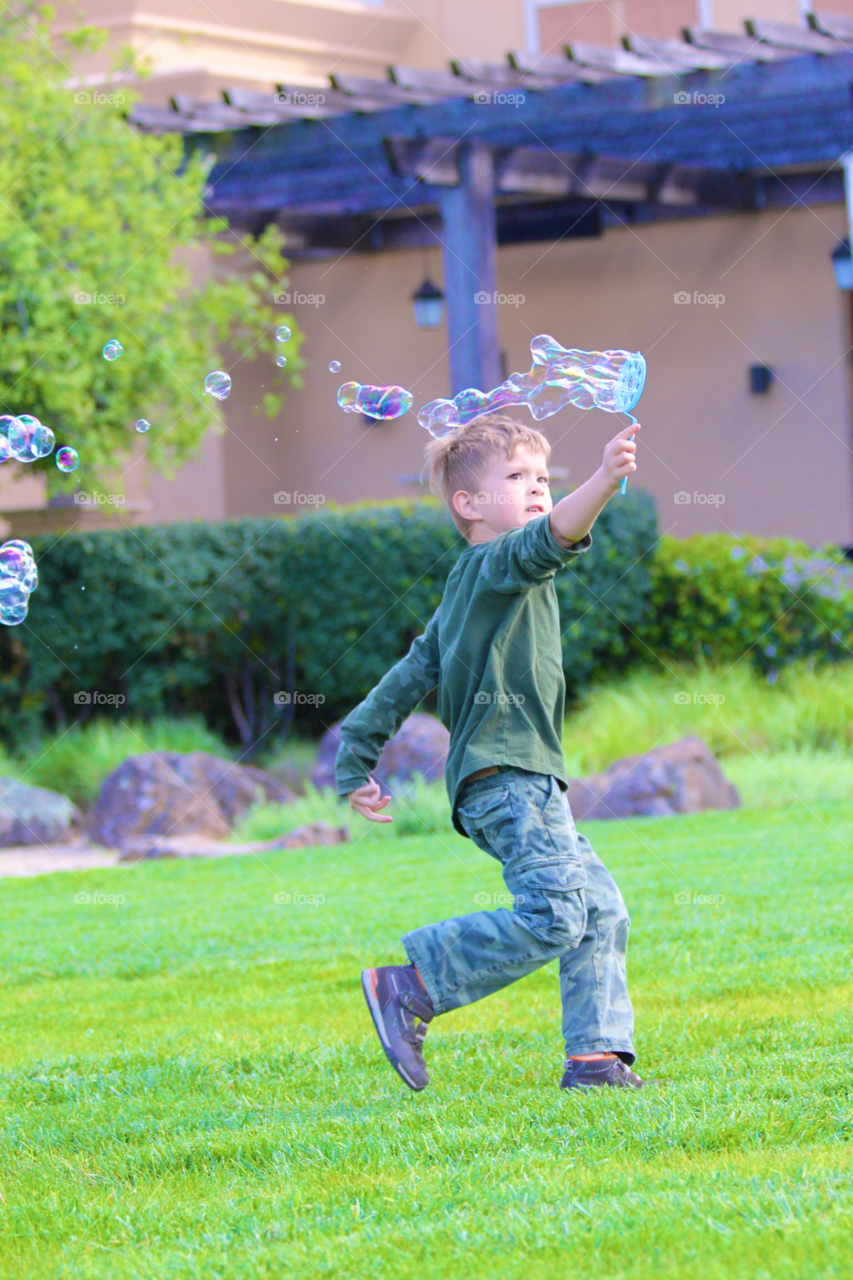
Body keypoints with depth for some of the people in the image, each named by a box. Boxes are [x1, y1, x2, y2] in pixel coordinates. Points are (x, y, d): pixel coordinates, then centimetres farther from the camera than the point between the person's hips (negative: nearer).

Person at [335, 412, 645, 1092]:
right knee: (553, 914, -20)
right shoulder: (495, 563, -4)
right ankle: (408, 988, -14)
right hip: (506, 773, -11)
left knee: (601, 906, 6)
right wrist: (604, 482, -42)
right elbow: (550, 539, -26)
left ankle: (596, 1056, 3)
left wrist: (357, 763, 24)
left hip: (525, 780, 11)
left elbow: (409, 674, 24)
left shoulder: (461, 594, 24)